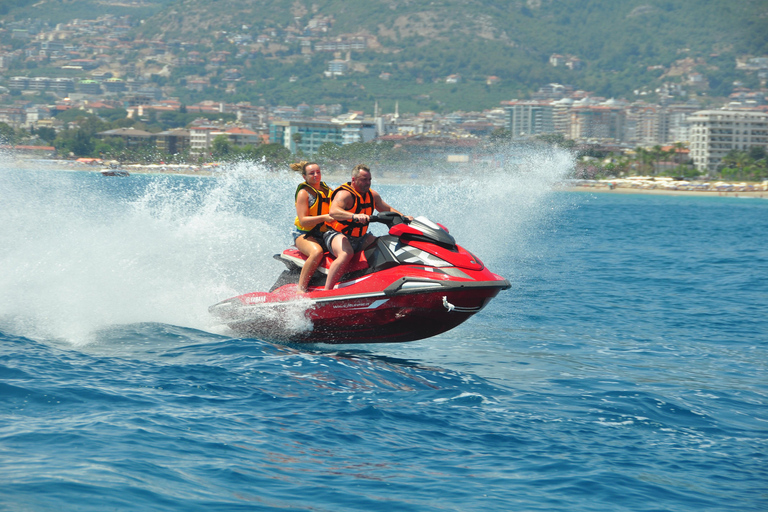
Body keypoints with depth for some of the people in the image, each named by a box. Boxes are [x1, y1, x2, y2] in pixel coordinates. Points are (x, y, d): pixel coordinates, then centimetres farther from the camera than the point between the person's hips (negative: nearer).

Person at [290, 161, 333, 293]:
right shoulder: (304, 193, -5)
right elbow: (303, 220, -15)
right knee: (317, 252, -37)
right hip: (304, 235, -6)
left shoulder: (327, 190, 14)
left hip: (325, 233, 6)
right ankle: (301, 289, -33)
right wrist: (324, 218, -27)